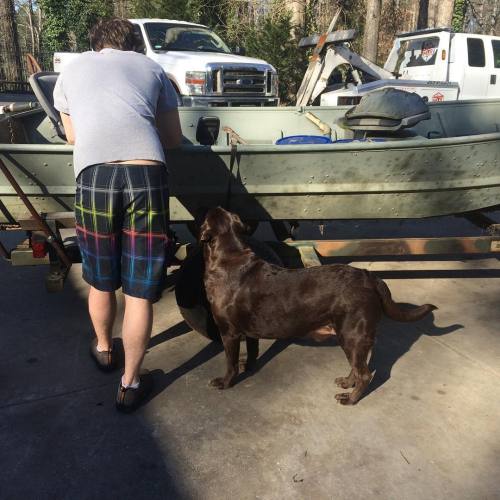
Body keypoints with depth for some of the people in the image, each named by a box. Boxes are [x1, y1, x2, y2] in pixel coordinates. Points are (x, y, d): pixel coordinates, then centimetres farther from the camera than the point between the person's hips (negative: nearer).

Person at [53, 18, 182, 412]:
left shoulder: (72, 70, 27)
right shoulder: (151, 67, 24)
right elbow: (174, 139, 27)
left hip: (94, 176, 1)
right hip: (146, 176, -1)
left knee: (101, 281, 22)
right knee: (139, 291, 10)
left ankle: (104, 348, 47)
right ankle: (131, 383, 22)